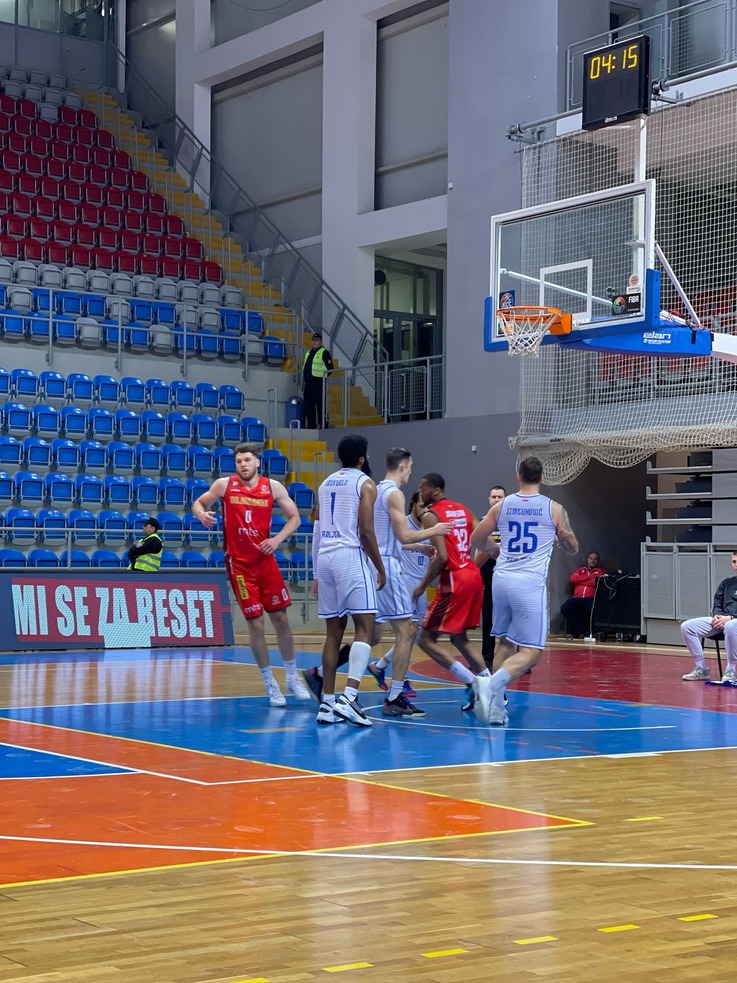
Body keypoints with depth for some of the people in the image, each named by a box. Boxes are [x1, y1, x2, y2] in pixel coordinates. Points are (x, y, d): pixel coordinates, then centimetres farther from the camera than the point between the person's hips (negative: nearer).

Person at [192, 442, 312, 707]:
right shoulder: (224, 485, -2)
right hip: (239, 563, -2)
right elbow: (199, 503, 9)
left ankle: (292, 677, 22)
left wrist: (277, 539, -10)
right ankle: (270, 684, 11)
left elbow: (294, 517, 5)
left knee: (280, 618, 5)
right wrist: (202, 514, -14)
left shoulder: (273, 487, 0)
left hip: (265, 560, 2)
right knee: (255, 623, -2)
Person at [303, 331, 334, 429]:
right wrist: (304, 377, 17)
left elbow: (330, 368, -7)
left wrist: (323, 377, -5)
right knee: (308, 406, 9)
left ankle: (324, 427, -10)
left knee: (321, 406, -10)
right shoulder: (308, 353, 21)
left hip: (318, 384, -8)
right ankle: (311, 427, 15)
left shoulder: (324, 353, -2)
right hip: (308, 384, 8)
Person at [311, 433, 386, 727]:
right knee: (365, 628, -6)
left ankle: (327, 703, 10)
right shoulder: (365, 483, -2)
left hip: (325, 557, 7)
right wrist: (380, 568, -1)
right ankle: (349, 697, -20)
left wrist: (317, 575, 24)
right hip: (351, 556, -7)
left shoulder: (326, 484, 19)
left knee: (334, 632, 11)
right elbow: (366, 530, -10)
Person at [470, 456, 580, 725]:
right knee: (530, 652, -2)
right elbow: (573, 549, 13)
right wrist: (558, 539, 35)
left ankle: (495, 707, 13)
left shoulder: (501, 506, 8)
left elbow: (476, 539, 17)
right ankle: (490, 684, -26)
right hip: (530, 583, -4)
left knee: (504, 643, 19)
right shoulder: (554, 509, 2)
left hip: (502, 579, 4)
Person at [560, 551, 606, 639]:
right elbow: (573, 579, 6)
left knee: (592, 608, -40)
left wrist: (580, 581, 5)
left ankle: (577, 629, -18)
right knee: (564, 608, -30)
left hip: (591, 599, -3)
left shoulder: (601, 571, 19)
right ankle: (584, 631, -26)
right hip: (577, 598, 3)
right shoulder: (580, 570, 27)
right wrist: (590, 576, 4)